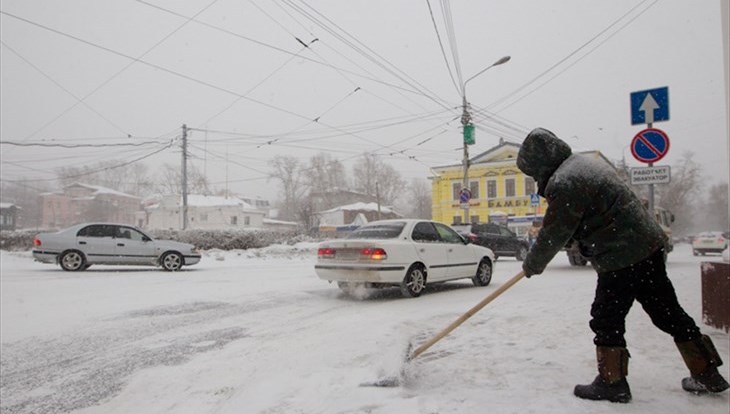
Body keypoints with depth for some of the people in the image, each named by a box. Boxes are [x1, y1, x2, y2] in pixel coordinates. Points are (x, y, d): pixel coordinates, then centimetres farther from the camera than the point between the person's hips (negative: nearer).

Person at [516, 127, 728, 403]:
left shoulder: (563, 184, -19)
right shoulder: (583, 163, 13)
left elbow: (553, 235, -13)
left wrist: (532, 264, 2)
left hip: (622, 258, -10)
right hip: (649, 246, 10)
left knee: (606, 320, 3)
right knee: (668, 312, 18)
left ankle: (612, 383, 14)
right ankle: (707, 374, 30)